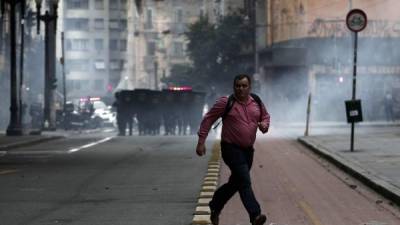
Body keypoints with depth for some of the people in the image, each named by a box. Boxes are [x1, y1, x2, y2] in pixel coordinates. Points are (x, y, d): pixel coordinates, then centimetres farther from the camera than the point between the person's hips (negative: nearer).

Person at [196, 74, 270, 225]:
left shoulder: (256, 103, 4)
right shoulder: (225, 102, -10)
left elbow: (265, 116, 20)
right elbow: (208, 119, -5)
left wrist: (265, 124, -5)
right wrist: (201, 142, -9)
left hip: (248, 150, 6)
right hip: (231, 148, -6)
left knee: (235, 183, 16)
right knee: (244, 182, -18)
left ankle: (215, 207, 36)